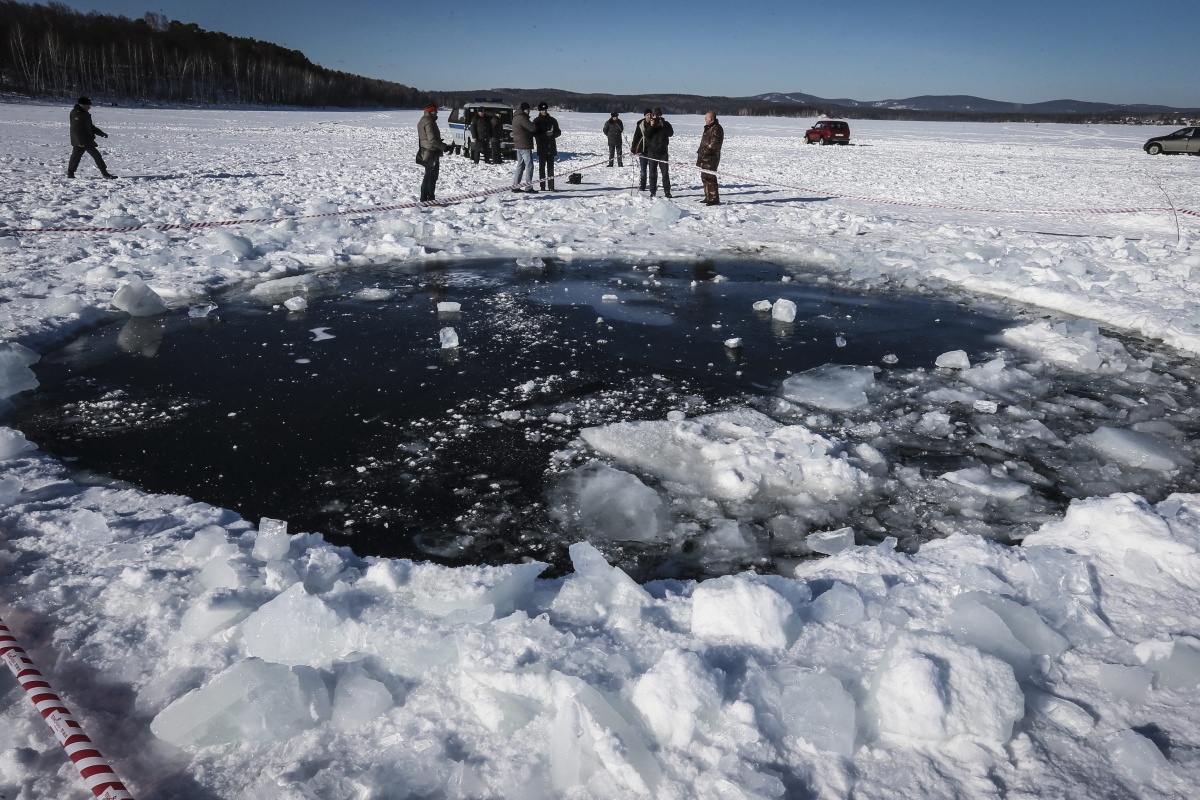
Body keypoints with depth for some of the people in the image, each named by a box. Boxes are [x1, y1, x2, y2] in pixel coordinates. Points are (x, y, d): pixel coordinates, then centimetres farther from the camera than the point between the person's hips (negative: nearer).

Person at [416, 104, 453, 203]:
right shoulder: (429, 122, -18)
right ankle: (430, 198, -1)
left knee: (428, 176, 16)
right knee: (432, 176, -4)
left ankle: (424, 198, 19)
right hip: (432, 153, -10)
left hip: (426, 152, 10)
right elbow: (432, 140, -24)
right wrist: (445, 147, -18)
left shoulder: (423, 120, 14)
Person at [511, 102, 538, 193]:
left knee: (520, 166, 14)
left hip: (518, 145, 10)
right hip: (525, 146, -10)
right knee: (529, 166, -7)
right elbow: (533, 128, -21)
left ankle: (515, 186, 14)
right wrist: (533, 124, 1)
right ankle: (528, 187, -8)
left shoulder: (516, 117, 16)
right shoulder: (522, 118, -16)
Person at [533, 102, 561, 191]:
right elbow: (535, 134, -8)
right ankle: (542, 186, -1)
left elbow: (559, 132, 12)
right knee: (542, 166, -2)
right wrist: (545, 134, -19)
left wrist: (553, 133, -10)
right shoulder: (536, 121, 1)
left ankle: (551, 186, 9)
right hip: (541, 148, -3)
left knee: (551, 167, 6)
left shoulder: (552, 120, 11)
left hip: (551, 147, 3)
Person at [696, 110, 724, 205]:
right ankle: (708, 197, 25)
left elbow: (714, 144, -22)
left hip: (711, 158, -11)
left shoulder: (716, 129, -15)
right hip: (705, 157, 11)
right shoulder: (709, 128, 19)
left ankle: (714, 199, -11)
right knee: (704, 177, 16)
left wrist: (705, 152, -22)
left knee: (709, 177, -13)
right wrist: (701, 152, 18)